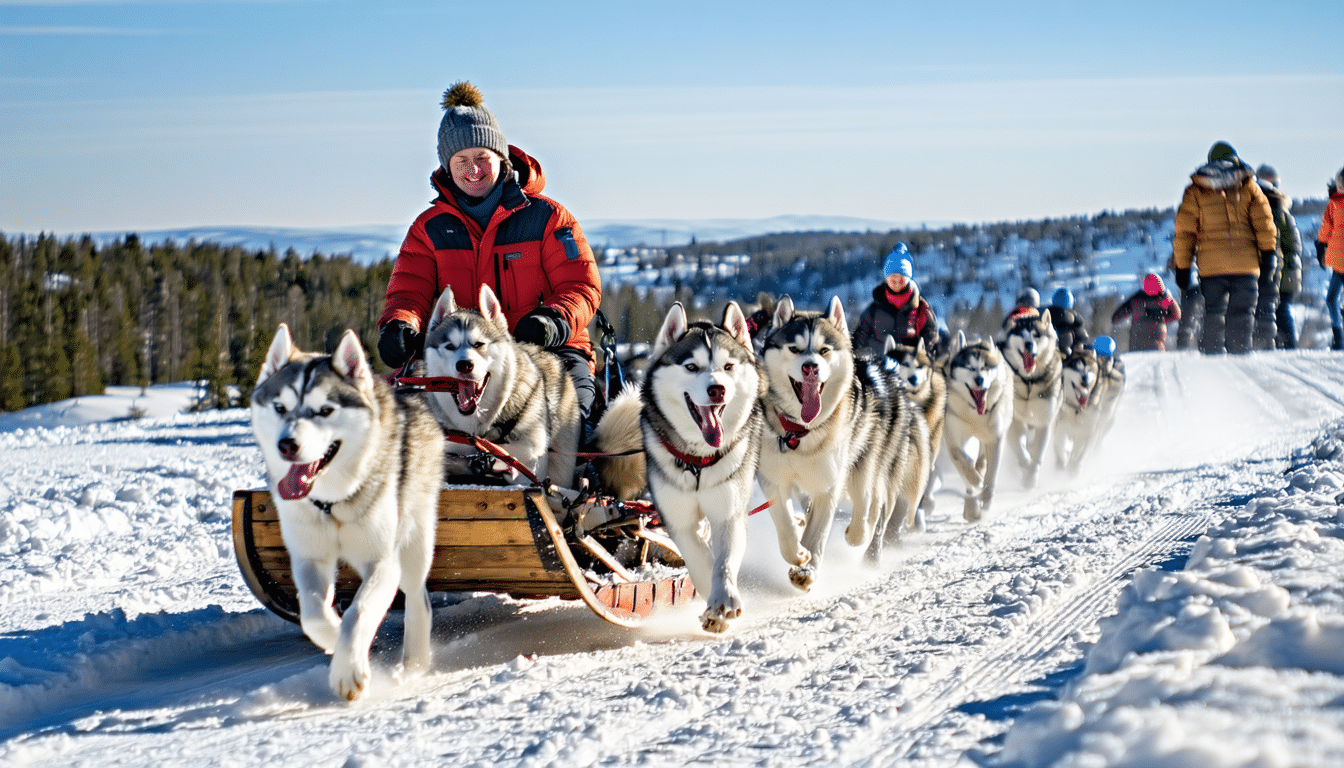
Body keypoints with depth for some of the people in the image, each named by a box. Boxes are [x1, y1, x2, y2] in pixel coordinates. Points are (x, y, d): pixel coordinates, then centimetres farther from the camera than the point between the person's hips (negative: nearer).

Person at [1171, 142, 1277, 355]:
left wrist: (1182, 267, 10)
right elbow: (1264, 225, 3)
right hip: (1246, 265, 0)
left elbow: (1184, 232, 7)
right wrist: (1268, 260, 5)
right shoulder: (1248, 186, 9)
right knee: (1241, 317, 2)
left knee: (1213, 317, 5)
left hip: (1211, 265, 0)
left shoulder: (1195, 191, 10)